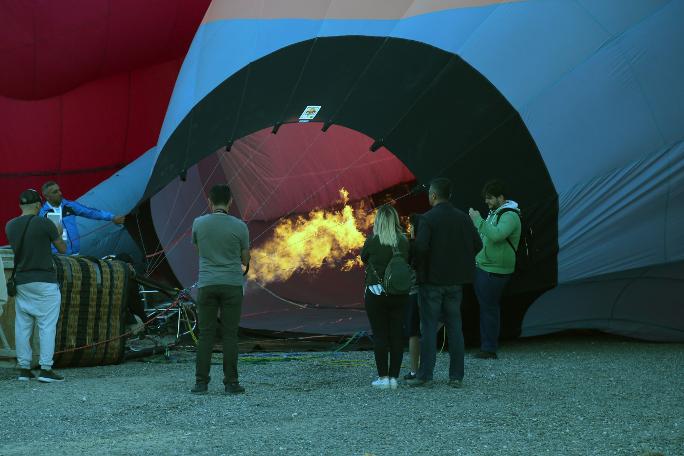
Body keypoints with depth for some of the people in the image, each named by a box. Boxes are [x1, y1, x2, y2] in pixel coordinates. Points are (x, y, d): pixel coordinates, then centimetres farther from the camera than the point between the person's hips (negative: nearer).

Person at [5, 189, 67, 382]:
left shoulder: (10, 226, 5)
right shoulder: (45, 224, -10)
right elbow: (62, 249, 0)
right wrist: (58, 234, 20)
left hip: (21, 281, 5)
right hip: (44, 281, -5)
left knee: (22, 325, 9)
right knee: (47, 325, -3)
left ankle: (24, 368, 10)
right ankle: (46, 369, -7)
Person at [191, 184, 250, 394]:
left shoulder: (198, 223, -1)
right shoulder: (240, 226, -5)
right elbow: (245, 260, 7)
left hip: (207, 285, 1)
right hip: (232, 285, -1)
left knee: (206, 334, 5)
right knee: (230, 335, 2)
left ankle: (201, 382, 1)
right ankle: (231, 382, 1)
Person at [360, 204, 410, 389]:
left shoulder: (372, 241, -10)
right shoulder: (404, 241, -3)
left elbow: (363, 258, 5)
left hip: (376, 293, -3)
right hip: (400, 295, 3)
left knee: (379, 335, 3)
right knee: (397, 334, 8)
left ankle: (383, 377, 3)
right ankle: (394, 376, 9)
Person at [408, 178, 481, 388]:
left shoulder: (428, 219, -13)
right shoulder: (462, 217, 3)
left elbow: (421, 247, -22)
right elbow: (476, 244, 2)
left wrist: (419, 267, -4)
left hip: (431, 280, -5)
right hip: (455, 280, 5)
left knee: (429, 327, 1)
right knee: (455, 327, 9)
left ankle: (425, 375, 2)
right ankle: (456, 376, 10)